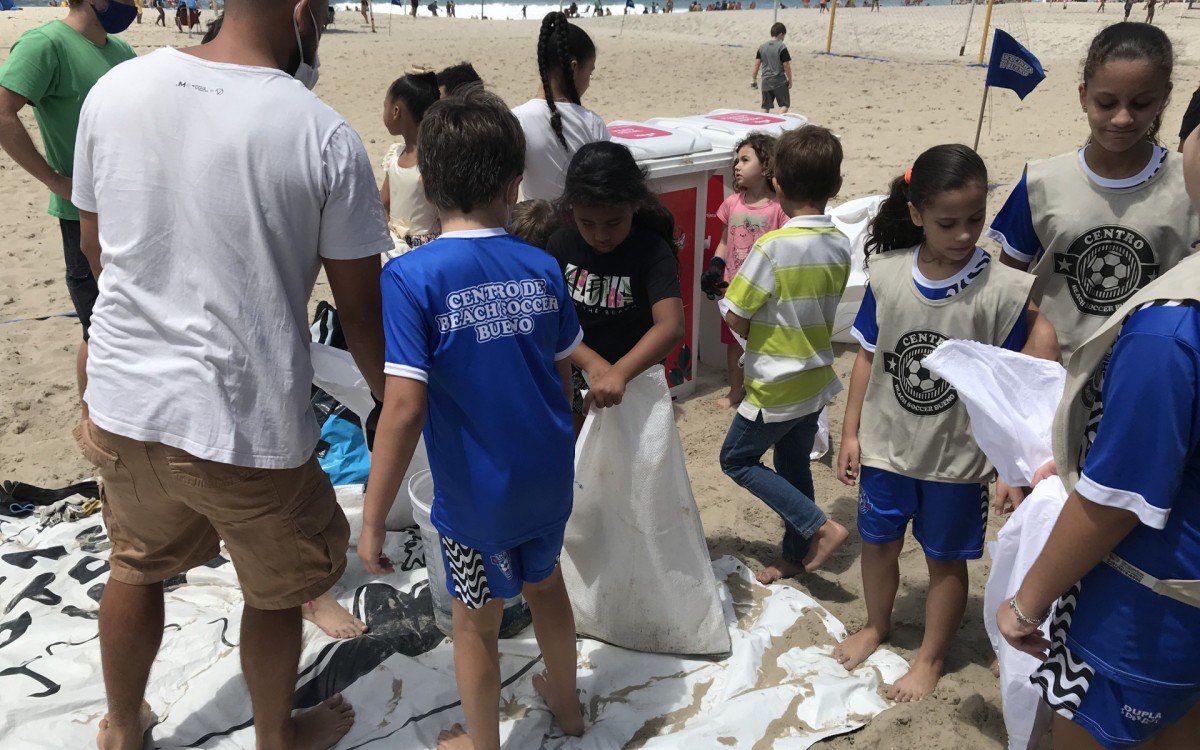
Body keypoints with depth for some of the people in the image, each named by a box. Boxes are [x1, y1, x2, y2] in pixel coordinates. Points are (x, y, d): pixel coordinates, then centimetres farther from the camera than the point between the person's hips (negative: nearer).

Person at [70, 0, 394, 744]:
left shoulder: (115, 89, -3)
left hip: (127, 401, 5)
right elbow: (362, 308, -10)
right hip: (248, 422, -4)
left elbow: (96, 247, 10)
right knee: (276, 593, 21)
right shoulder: (324, 134, -16)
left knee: (137, 566, 29)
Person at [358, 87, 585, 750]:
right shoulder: (541, 268, -6)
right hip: (549, 480, 5)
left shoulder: (412, 277, -20)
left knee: (475, 624, 18)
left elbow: (404, 409, -24)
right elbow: (564, 378, 4)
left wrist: (372, 521, -15)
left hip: (476, 495, -4)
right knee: (545, 585, 29)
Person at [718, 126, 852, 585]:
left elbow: (736, 320, -18)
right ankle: (795, 557, 33)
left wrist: (753, 332, 1)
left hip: (776, 386, -7)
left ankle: (820, 526, 7)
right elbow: (825, 309, 8)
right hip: (817, 379, 7)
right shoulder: (840, 246, -2)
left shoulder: (774, 246, -23)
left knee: (737, 460, 12)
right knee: (794, 465, 20)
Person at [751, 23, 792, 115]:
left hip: (766, 81, 5)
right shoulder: (781, 47, -9)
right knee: (784, 104, 2)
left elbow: (757, 64, 5)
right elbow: (786, 65, -9)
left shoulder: (762, 47, 5)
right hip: (779, 81, -5)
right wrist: (790, 80, 0)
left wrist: (753, 78, 13)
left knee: (766, 107, 11)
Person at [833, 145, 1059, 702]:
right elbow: (868, 356, 0)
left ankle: (930, 657, 38)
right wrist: (850, 432, 2)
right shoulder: (886, 274, -9)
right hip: (885, 446, 3)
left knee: (945, 558, 15)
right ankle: (876, 625, 48)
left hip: (958, 456, -2)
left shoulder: (1002, 289, -17)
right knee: (878, 542, 20)